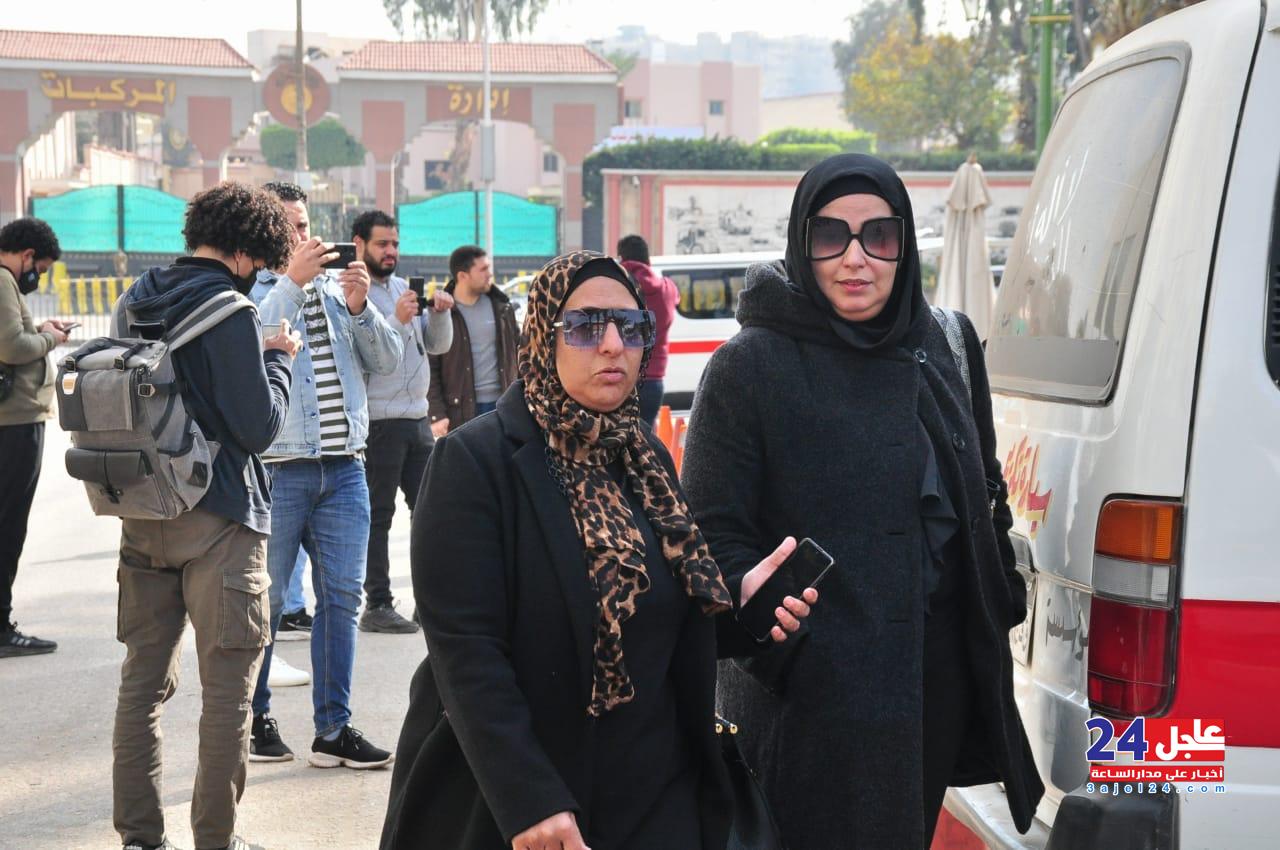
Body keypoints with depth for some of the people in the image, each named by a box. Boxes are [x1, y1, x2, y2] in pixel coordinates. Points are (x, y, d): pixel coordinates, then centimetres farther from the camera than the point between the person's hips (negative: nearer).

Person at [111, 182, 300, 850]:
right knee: (227, 687, 1)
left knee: (143, 677, 12)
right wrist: (279, 359, 1)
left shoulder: (137, 301, 8)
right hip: (219, 520, -7)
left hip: (143, 516, 7)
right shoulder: (228, 311, -15)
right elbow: (259, 427, -16)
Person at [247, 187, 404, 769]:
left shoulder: (336, 287, 12)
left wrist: (360, 309, -7)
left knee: (341, 598, 6)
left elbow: (387, 362, 8)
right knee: (263, 600, 3)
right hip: (275, 470, -5)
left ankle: (333, 729, 12)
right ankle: (254, 718, 18)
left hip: (344, 470, 5)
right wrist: (291, 281, -20)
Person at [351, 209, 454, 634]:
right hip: (378, 420, -8)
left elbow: (437, 345, 16)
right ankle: (377, 606, 4)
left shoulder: (403, 288, 15)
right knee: (377, 516, -1)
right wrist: (397, 321, -22)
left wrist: (439, 313, -2)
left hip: (417, 417, 8)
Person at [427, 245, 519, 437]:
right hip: (460, 410, -4)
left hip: (501, 404, 4)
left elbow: (518, 349, 16)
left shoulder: (501, 307, 8)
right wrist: (437, 414, -11)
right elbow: (430, 369, -5)